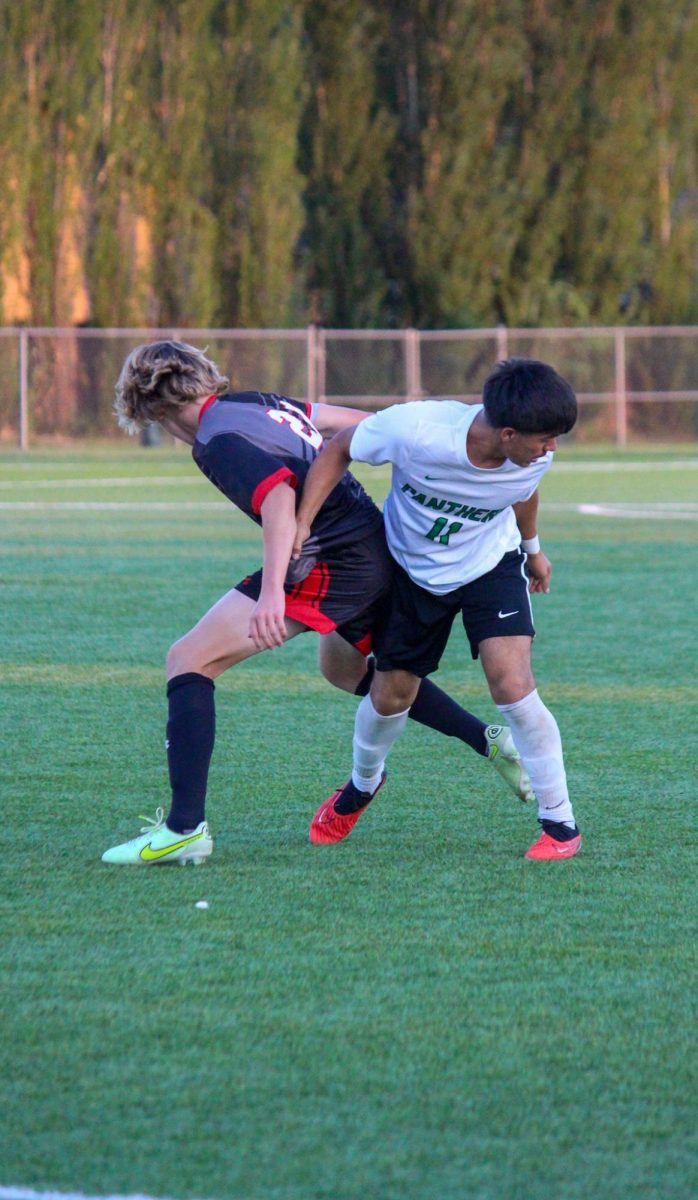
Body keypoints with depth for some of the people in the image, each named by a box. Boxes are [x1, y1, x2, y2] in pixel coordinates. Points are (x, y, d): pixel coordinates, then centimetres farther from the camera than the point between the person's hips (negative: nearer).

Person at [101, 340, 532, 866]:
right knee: (344, 667, 38)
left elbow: (279, 495, -28)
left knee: (189, 659, -8)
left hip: (332, 562, -10)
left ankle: (185, 827, -18)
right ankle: (493, 740, 34)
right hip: (381, 555, 10)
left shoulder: (220, 443, -11)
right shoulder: (254, 403, 16)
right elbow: (351, 421, 26)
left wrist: (272, 591, -38)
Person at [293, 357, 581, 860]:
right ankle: (363, 783, 45)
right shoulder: (416, 429, -36)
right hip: (413, 569, 0)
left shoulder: (534, 459, -24)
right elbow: (338, 450, -17)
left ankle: (561, 823, -6)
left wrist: (532, 547, 23)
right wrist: (302, 523, -26)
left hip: (491, 566, 0)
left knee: (512, 684, -19)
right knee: (391, 694, 11)